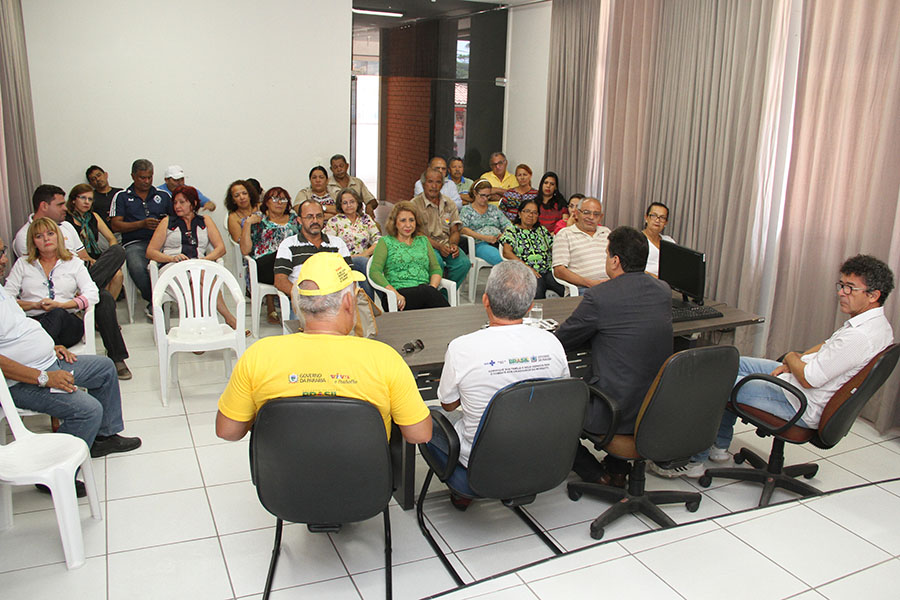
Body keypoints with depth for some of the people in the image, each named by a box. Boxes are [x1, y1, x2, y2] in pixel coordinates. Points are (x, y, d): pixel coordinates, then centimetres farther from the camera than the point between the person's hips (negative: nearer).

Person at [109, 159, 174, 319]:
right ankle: (155, 301, -11)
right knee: (138, 268, -36)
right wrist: (142, 224, -6)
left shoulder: (163, 195, 22)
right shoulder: (122, 196, 15)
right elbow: (115, 225, 6)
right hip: (135, 243, -1)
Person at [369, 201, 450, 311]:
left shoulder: (423, 240, 25)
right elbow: (374, 272, -1)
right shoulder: (386, 242, 12)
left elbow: (436, 269, 18)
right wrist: (395, 293, -17)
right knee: (426, 291, -36)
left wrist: (432, 287, -6)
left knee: (429, 290, -35)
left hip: (425, 291, 3)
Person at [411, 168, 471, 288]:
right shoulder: (415, 204, -2)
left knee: (464, 263, -25)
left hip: (447, 244, 4)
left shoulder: (449, 204, 14)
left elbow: (454, 231, 12)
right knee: (437, 262, -36)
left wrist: (453, 244, -11)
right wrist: (438, 246, -18)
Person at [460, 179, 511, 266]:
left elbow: (507, 225, 22)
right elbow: (462, 229, -4)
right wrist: (484, 237, -13)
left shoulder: (494, 209, 27)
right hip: (480, 244, -4)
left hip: (498, 242, 4)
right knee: (500, 259, -38)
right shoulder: (467, 209, 14)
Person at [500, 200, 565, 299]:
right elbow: (506, 253, -3)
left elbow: (553, 248, 20)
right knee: (537, 292, -37)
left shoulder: (542, 230, 24)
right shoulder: (512, 230, 10)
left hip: (548, 271, 4)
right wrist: (527, 267, -14)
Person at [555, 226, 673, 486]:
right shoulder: (664, 291, 3)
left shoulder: (599, 297, -18)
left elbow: (561, 341, -5)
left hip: (616, 414, -7)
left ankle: (596, 475, 19)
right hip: (658, 409, 7)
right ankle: (617, 468, 34)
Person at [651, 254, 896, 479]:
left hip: (802, 406, -11)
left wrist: (792, 357, -5)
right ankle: (719, 446, 25)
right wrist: (789, 364, 1)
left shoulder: (860, 337, -29)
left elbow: (809, 379, -27)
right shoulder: (875, 322, 3)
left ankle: (694, 460, 7)